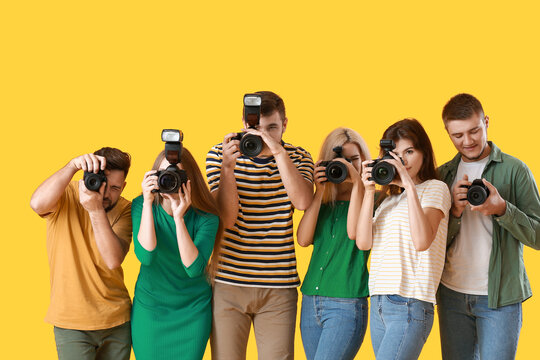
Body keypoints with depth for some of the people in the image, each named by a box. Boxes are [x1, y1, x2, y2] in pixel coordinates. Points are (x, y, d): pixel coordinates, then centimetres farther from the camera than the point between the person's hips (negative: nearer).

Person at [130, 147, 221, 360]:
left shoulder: (206, 218, -12)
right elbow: (145, 256, -23)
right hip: (149, 306, 1)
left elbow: (194, 268, -24)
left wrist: (178, 217, -29)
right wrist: (147, 203, -27)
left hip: (192, 311, 0)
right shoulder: (141, 205, -9)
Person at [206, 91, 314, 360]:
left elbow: (302, 201, -15)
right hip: (228, 282, -1)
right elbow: (225, 217, -7)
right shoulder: (219, 155, 0)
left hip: (279, 287, 1)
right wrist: (228, 166, -18)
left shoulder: (298, 158, 5)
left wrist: (278, 151, -20)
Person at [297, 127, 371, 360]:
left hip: (346, 305, -5)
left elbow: (355, 232, -17)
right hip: (310, 302, 6)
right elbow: (303, 239, -1)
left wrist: (357, 182, -15)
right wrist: (319, 192, -4)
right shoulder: (323, 202, 13)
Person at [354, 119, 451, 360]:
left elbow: (422, 242, -16)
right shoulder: (388, 198, 19)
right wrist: (369, 191, 1)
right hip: (378, 302, 7)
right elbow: (363, 242, 6)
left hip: (409, 303, -6)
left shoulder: (435, 188, 1)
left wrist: (409, 185, -15)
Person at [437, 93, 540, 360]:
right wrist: (455, 211, -12)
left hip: (499, 297, -3)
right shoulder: (444, 174, 10)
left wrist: (502, 209, -20)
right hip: (452, 294, 4)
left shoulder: (514, 170, -1)